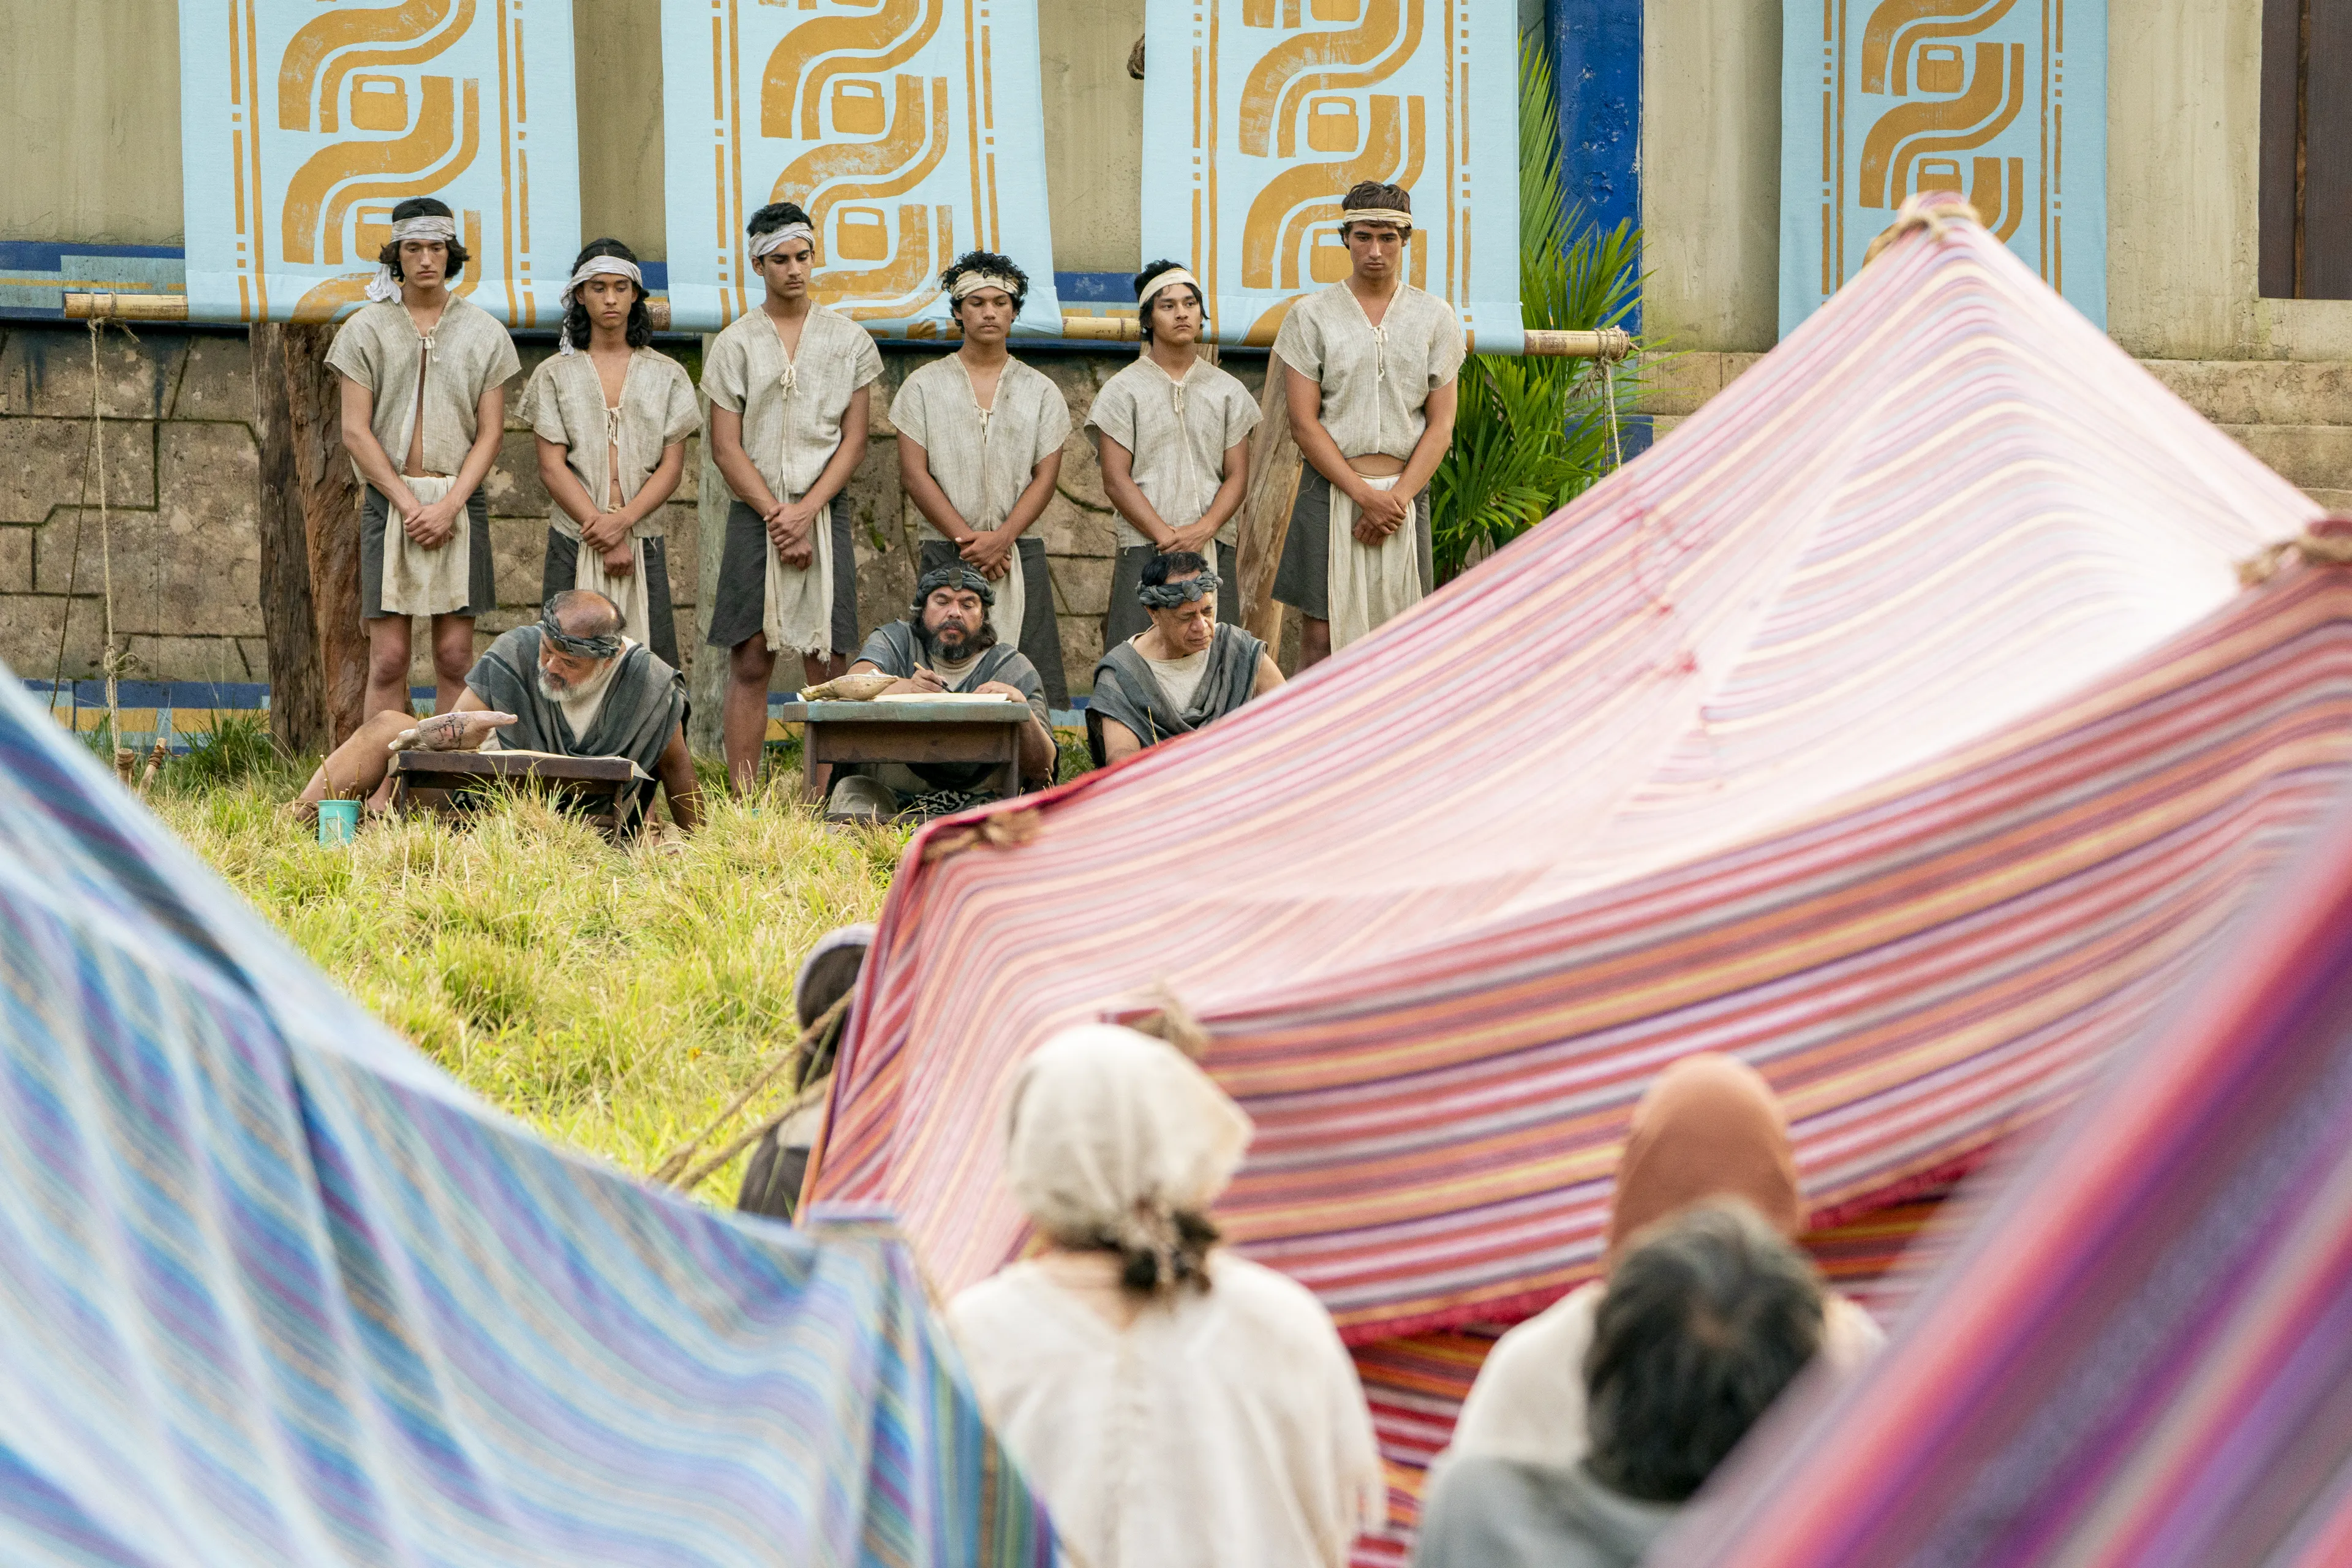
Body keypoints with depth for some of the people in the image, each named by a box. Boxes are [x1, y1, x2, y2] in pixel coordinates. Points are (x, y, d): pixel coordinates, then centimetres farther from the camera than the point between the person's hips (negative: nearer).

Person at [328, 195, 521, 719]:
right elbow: (356, 431, 0)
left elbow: (490, 433, 4)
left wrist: (448, 507, -9)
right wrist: (408, 504, -9)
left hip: (460, 501, 1)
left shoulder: (484, 333, 8)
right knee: (388, 658, -6)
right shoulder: (366, 329, 5)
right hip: (388, 497, -1)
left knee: (455, 656, -1)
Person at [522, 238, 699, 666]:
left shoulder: (665, 374, 11)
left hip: (643, 544, 1)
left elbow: (672, 466, 4)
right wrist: (605, 539, -10)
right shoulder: (555, 374, 8)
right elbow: (552, 468, 0)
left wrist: (623, 520, -13)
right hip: (575, 545, -1)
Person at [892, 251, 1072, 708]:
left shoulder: (1040, 391, 12)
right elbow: (914, 474, 1)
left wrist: (1000, 538, -10)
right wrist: (967, 540, -9)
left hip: (1020, 554, 1)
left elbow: (1045, 477, 5)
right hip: (947, 553, -1)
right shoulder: (925, 386, 7)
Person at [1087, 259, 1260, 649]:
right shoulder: (1123, 390, 6)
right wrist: (1166, 535, -13)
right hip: (1144, 549, -2)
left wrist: (1204, 530, -10)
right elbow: (1116, 480, -1)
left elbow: (1237, 476, 9)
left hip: (1215, 550, 2)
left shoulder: (1227, 390, 14)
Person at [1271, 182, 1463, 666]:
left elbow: (1441, 425, 6)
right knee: (1321, 635, -8)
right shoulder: (1312, 315, 3)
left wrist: (1398, 498, -8)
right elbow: (1304, 423, -2)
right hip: (1331, 491, -2)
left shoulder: (1435, 318, 9)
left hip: (1405, 494, 2)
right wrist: (1365, 495, -11)